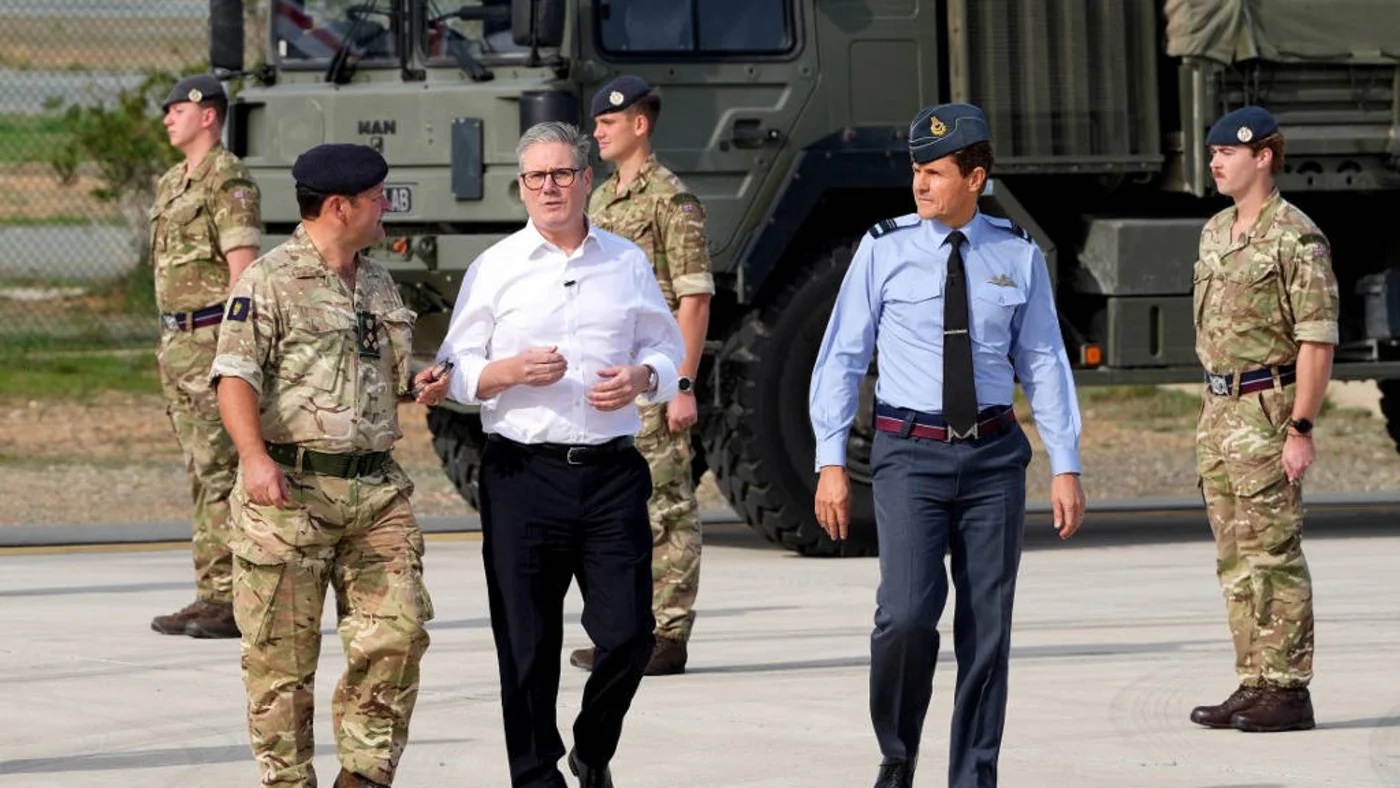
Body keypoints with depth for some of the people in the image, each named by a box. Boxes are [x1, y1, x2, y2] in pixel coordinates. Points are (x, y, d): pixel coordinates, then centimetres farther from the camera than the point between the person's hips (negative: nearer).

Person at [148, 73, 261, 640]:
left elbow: (242, 269, -16)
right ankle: (210, 594, 13)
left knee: (220, 470, -10)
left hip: (212, 338, -10)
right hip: (177, 340, 10)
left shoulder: (228, 180, -10)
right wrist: (169, 341, 19)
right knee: (200, 471, 10)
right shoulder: (171, 184, 18)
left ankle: (231, 599, -11)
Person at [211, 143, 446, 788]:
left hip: (376, 487, 6)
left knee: (397, 633, -1)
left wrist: (423, 384, 7)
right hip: (291, 492, -6)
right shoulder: (270, 281, -6)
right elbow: (235, 374, -14)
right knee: (282, 651, -1)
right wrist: (255, 457, -28)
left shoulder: (378, 285, 18)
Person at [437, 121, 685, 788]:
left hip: (612, 473, 1)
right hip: (522, 474, -1)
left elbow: (667, 349, 17)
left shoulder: (627, 263, 12)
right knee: (527, 647, 0)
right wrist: (513, 371, -15)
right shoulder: (494, 269, 6)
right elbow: (457, 374, 4)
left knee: (628, 634, -3)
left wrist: (642, 378, -4)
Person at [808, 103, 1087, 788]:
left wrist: (1066, 467, 3)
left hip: (994, 455, 2)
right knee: (907, 614, -16)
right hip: (910, 453, -2)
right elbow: (841, 357, 2)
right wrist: (831, 461, -4)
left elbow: (1044, 364, 8)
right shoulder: (885, 250, 0)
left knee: (987, 624, 4)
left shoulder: (1018, 257, 5)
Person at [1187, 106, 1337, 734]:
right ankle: (1254, 683, 15)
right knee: (1236, 558, 10)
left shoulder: (1296, 239, -13)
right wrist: (1210, 417, 17)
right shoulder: (1214, 233, 14)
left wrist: (1301, 429, -19)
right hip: (1219, 411, 9)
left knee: (1274, 555, -7)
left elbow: (1317, 341, -16)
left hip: (1266, 410, -9)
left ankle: (1288, 691, -5)